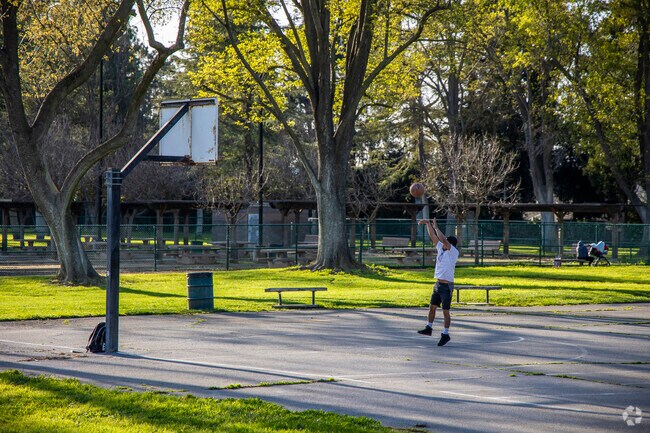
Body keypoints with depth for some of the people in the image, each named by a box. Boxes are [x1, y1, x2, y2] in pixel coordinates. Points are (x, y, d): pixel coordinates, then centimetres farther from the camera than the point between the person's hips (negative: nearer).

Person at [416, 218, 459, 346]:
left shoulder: (453, 252, -12)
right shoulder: (441, 249, 9)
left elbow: (443, 239, -23)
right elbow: (433, 237, 13)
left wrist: (436, 227, -15)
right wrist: (428, 223, 6)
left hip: (447, 286, -8)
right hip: (438, 284, 8)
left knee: (445, 311, -4)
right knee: (432, 307, 14)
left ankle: (445, 335, 2)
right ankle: (429, 328, 26)